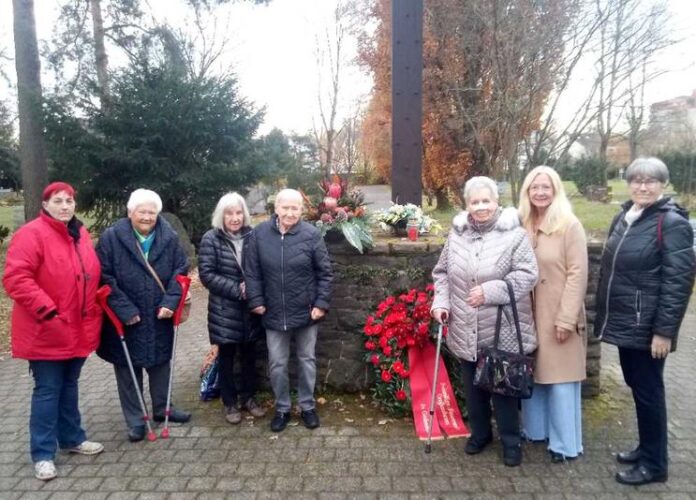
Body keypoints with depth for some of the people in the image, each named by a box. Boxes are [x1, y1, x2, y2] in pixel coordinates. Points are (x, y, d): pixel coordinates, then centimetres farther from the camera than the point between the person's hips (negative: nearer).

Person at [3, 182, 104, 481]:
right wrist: (47, 310, -24)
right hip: (46, 332, -7)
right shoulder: (31, 234, -13)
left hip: (78, 330, 7)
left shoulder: (80, 234, 10)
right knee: (47, 390, 1)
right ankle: (42, 454, 14)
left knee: (69, 385, 19)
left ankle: (72, 438, 33)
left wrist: (95, 309, 12)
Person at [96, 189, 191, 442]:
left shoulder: (169, 238, -2)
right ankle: (135, 421, 23)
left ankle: (161, 408, 37)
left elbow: (181, 270, 2)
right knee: (128, 371, 9)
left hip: (160, 318, 3)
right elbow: (104, 277, -12)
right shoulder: (111, 238, -10)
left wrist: (170, 301, -11)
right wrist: (123, 309, -18)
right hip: (125, 320, -2)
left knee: (160, 364, 18)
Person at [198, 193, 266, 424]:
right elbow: (206, 274, -12)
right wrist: (236, 290, -18)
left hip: (249, 308, 3)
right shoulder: (211, 239, -8)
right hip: (224, 309, -2)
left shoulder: (251, 236, 0)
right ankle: (230, 403, 26)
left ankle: (248, 397, 32)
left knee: (249, 355, 14)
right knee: (226, 357, 10)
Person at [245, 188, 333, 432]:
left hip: (306, 312, -1)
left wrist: (322, 303, -9)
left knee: (306, 360, 14)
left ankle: (308, 407, 32)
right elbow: (252, 272, -1)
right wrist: (256, 300, -5)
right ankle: (281, 409, 31)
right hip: (274, 313, 1)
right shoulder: (259, 233, -6)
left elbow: (325, 273, -5)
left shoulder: (312, 235, -10)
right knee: (277, 364, 11)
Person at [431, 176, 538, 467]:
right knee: (473, 387, 18)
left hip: (503, 332, -4)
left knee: (503, 387, 9)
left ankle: (511, 441, 28)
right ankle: (480, 433, 38)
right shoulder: (456, 234, 4)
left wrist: (491, 291, -22)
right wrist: (441, 302, -3)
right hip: (466, 331, 4)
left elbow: (527, 275, -15)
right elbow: (442, 272, 11)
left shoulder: (514, 234, -9)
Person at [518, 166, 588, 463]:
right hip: (530, 314, 5)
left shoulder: (570, 225, -9)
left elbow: (577, 274, -12)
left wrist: (566, 318, -16)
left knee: (561, 379, 1)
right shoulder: (524, 225, 6)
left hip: (560, 316, -5)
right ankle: (535, 429, 31)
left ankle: (565, 444, 15)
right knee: (533, 374, 15)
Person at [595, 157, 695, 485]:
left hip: (646, 326, -7)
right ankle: (646, 448, 34)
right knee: (636, 386, 17)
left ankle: (654, 464, 19)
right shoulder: (624, 217, 10)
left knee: (648, 390, 4)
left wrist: (664, 330, -19)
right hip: (624, 322, 7)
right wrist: (605, 315, 16)